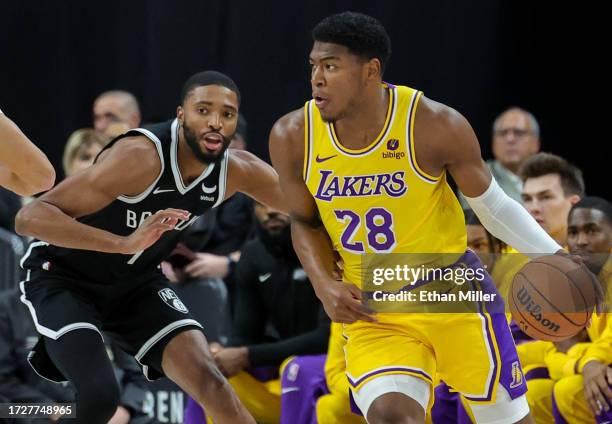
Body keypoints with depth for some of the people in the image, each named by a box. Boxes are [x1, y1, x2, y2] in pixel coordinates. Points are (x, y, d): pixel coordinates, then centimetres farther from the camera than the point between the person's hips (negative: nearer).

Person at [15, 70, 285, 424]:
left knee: (209, 380, -12)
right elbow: (31, 217, -39)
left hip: (136, 281, 6)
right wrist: (125, 243, -51)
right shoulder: (140, 156, -34)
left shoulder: (239, 171, -14)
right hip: (63, 276, -5)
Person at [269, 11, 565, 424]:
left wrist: (555, 258, -13)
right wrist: (325, 285, -8)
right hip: (370, 311, 1)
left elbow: (492, 205, -3)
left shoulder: (436, 125, -17)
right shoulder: (292, 138, -9)